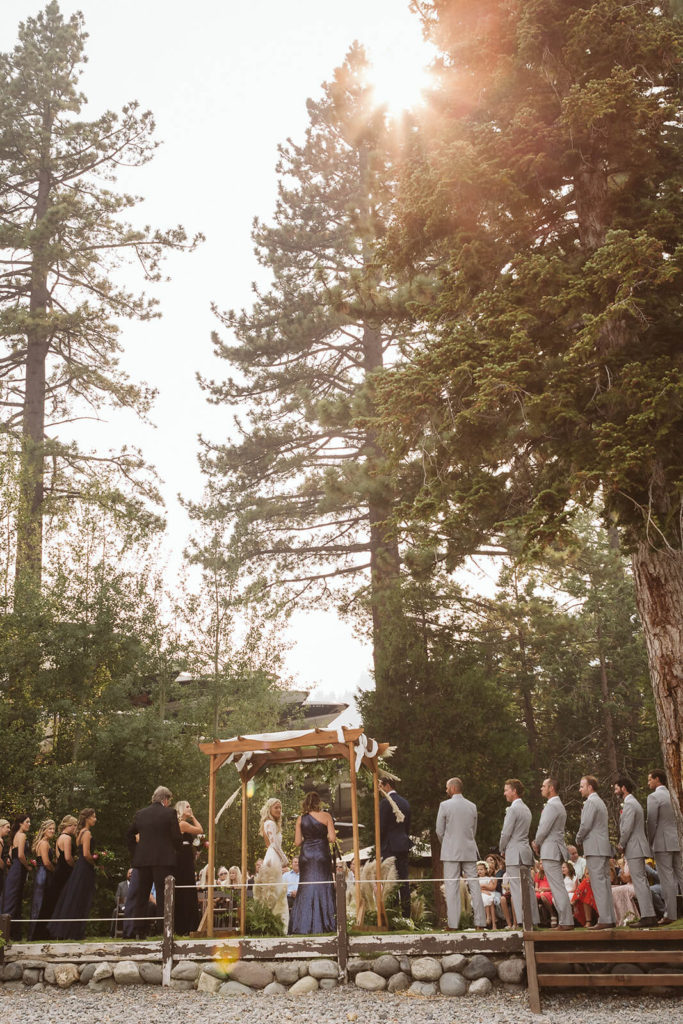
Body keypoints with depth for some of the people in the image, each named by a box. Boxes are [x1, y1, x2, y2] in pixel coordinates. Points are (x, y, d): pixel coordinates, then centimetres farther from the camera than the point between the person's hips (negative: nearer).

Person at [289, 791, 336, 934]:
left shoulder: (301, 818, 3)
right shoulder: (326, 816, -4)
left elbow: (297, 842, 2)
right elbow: (333, 838, -9)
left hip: (306, 856, 2)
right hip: (321, 854, -2)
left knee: (306, 889, 8)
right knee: (323, 887, 3)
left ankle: (303, 926, 7)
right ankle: (323, 925, 1)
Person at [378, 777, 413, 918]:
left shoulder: (386, 802, -12)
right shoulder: (405, 802, 13)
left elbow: (382, 827, -13)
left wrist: (379, 847, -4)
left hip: (390, 846, -8)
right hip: (404, 845, 8)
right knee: (404, 880, 9)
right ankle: (406, 913, 11)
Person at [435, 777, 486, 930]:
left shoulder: (445, 805, -6)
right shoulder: (472, 806, 7)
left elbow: (439, 830, -2)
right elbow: (474, 830, 13)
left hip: (451, 852, -4)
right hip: (469, 851, 4)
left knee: (452, 887, -2)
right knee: (474, 885, 6)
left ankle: (453, 924, -4)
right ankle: (480, 923, 4)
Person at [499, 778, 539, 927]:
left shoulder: (513, 809, -12)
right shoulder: (526, 809, 17)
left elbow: (506, 833, -15)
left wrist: (502, 850, 2)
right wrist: (506, 849, 17)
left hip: (514, 854, -9)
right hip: (526, 853, 9)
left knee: (517, 888, -8)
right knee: (528, 887, 9)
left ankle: (522, 922, -10)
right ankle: (533, 920, 10)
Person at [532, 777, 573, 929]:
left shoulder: (552, 806, -15)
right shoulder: (559, 805, 19)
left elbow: (544, 829, -18)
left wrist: (536, 844, -2)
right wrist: (538, 843, 12)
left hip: (550, 851, -11)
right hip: (555, 851, 11)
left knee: (558, 888, -8)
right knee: (557, 888, 13)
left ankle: (566, 922, -7)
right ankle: (563, 921, 15)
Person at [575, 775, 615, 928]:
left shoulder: (591, 802, -10)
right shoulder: (600, 802, 22)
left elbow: (586, 825, -17)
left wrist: (578, 839, -1)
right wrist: (581, 838, 19)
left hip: (594, 848, -10)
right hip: (604, 847, 10)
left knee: (599, 883, -10)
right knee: (605, 883, 10)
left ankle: (604, 920, -13)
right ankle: (610, 918, 10)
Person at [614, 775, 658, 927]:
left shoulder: (629, 804, -13)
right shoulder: (634, 803, 19)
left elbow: (627, 828, -20)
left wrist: (621, 844, -7)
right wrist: (623, 844, 16)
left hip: (634, 848, -11)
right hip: (637, 848, 11)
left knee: (639, 882, -11)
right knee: (642, 882, 11)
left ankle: (648, 917, -12)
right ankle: (648, 915, 14)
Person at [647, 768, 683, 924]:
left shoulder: (654, 797, -9)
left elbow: (652, 822, -11)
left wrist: (650, 842, 0)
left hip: (663, 842, -7)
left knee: (667, 878, -5)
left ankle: (670, 914, -5)